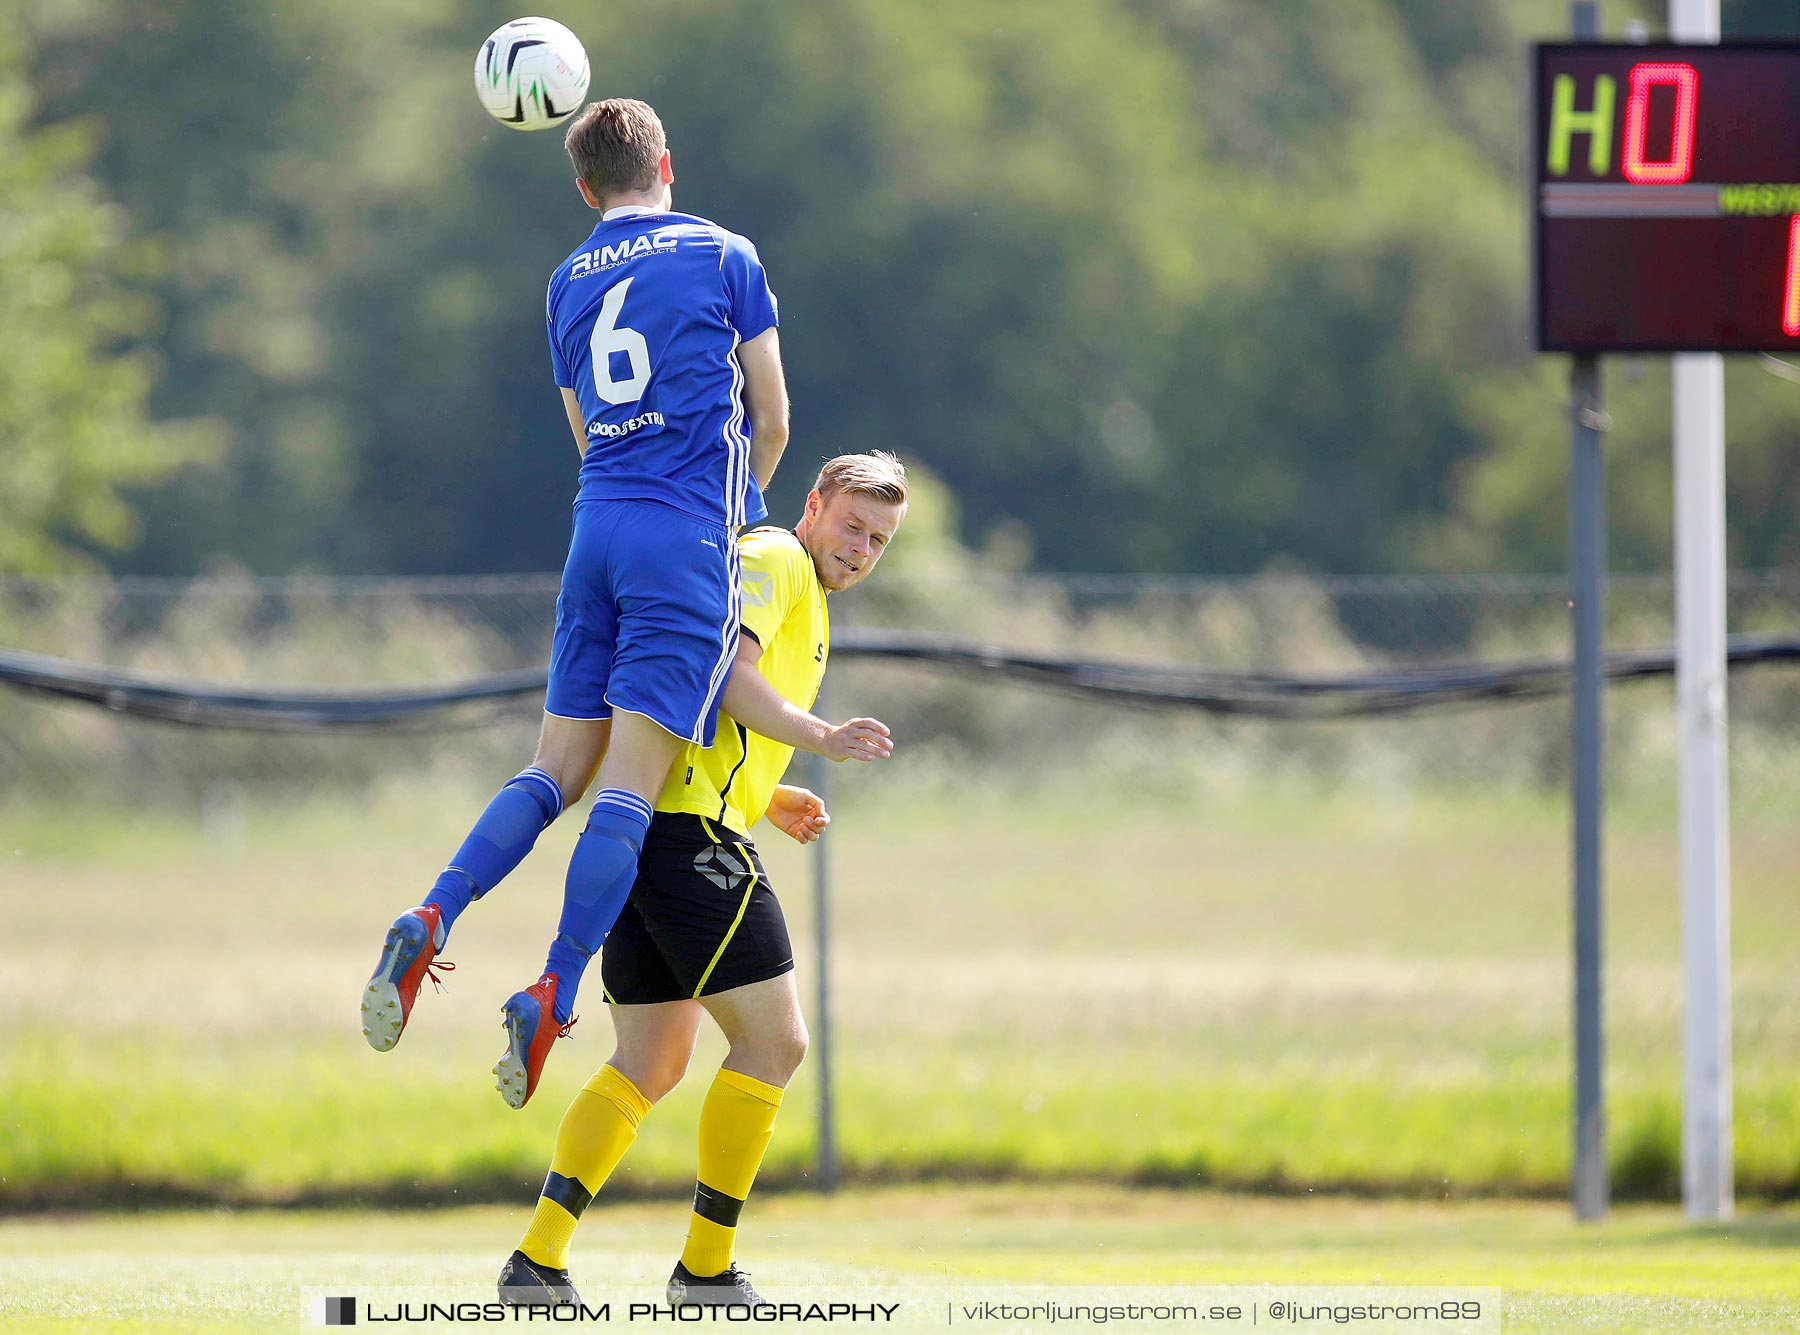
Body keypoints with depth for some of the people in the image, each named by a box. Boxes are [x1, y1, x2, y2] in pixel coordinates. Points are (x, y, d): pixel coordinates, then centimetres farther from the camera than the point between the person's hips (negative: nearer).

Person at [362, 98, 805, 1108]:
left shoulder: (570, 284, 17)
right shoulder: (725, 257, 4)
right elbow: (771, 420, 7)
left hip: (599, 531, 5)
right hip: (692, 541, -5)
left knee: (560, 767, 10)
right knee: (630, 786, -9)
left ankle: (431, 921, -11)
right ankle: (551, 998, -18)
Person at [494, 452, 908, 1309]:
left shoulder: (801, 596, 27)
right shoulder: (772, 559, -4)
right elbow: (725, 671, -21)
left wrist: (767, 800, 23)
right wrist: (819, 734, -32)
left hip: (642, 822, 11)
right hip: (691, 823, -11)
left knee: (650, 1063, 13)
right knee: (773, 1039, -9)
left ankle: (537, 1262, 7)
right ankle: (706, 1268, -5)